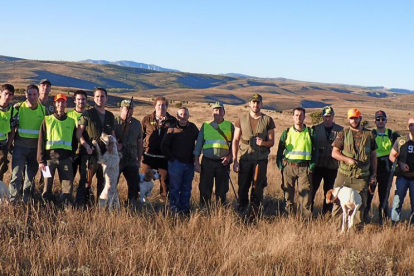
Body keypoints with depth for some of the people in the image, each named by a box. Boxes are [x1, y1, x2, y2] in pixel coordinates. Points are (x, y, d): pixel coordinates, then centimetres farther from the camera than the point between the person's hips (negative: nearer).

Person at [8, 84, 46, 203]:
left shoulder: (44, 110, 3)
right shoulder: (18, 108, -2)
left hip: (36, 148, 2)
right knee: (16, 174, -7)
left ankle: (26, 201, 19)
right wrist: (9, 144, -3)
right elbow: (12, 128, 0)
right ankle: (12, 201, -5)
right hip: (20, 146, -2)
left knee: (31, 176, 9)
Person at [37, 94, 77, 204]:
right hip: (49, 157, -1)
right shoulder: (47, 120, 6)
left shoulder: (71, 122, 12)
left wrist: (71, 156, 3)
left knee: (68, 186, -5)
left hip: (66, 158, 1)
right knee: (48, 184, 1)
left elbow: (74, 141, 16)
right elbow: (41, 141, 2)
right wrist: (41, 160, -5)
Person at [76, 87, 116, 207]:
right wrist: (86, 145, -18)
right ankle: (80, 205, -2)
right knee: (85, 181, -5)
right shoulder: (87, 114, 0)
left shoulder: (110, 116, 15)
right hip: (90, 154, -5)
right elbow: (78, 133, -4)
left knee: (103, 183, 10)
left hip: (106, 154, 5)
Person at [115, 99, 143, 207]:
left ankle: (132, 205, 13)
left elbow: (139, 142, 14)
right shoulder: (114, 122, -4)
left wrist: (139, 159, 12)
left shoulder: (137, 124, 9)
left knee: (134, 183, 1)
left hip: (132, 160, 3)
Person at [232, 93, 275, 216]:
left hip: (261, 159, 0)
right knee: (243, 187, 1)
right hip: (245, 158, 0)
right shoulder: (241, 119, 7)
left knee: (258, 188, 2)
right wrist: (235, 160, -1)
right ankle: (241, 212, 12)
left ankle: (255, 213, 11)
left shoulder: (267, 120, 5)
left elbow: (271, 142, 6)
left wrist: (263, 143, -18)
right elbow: (235, 140, 6)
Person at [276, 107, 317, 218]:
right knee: (288, 192, 4)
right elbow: (280, 150, 12)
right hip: (289, 167, 1)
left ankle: (306, 216, -1)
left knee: (305, 193, -6)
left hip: (304, 168, -1)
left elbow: (315, 151, 9)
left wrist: (312, 166, 0)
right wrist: (280, 166, 2)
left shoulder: (310, 133, 7)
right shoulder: (286, 133, 10)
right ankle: (289, 216, 13)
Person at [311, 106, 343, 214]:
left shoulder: (340, 130, 5)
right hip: (317, 165, 0)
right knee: (312, 189, -5)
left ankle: (326, 214, 16)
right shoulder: (315, 129, 5)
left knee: (329, 191, 8)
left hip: (332, 166, 1)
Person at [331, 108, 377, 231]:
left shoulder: (369, 135, 9)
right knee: (338, 202, 0)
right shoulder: (343, 134, 5)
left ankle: (357, 229, 14)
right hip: (344, 176, -1)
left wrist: (373, 174, 9)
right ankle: (338, 228, 9)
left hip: (362, 177, 1)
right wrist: (348, 160, -14)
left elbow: (373, 156, 13)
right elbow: (334, 153, 2)